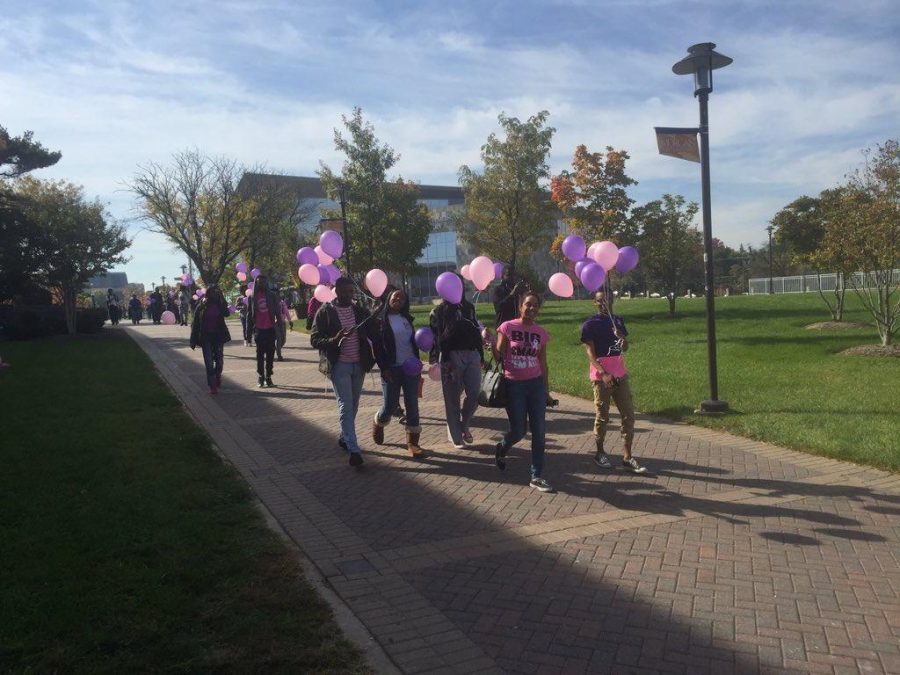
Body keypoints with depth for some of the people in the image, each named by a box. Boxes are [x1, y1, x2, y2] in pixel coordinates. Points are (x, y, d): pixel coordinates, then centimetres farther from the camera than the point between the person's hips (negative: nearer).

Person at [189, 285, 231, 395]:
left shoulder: (220, 304, 2)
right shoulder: (201, 306, -2)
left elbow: (226, 313, -18)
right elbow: (196, 324, -1)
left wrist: (221, 298, -18)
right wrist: (193, 341, -4)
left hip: (218, 336, 1)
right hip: (206, 337, -1)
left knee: (219, 359, 6)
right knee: (209, 362, -3)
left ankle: (218, 377, 32)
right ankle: (212, 385, 0)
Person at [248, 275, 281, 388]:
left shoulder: (272, 296, 4)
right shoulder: (252, 297, 4)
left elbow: (277, 312, 5)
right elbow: (249, 314, 5)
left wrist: (279, 327, -2)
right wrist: (249, 331, 1)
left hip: (270, 329, 1)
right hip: (259, 330, 0)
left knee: (270, 354, 3)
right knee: (260, 354, 2)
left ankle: (268, 376, 9)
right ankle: (260, 377, 7)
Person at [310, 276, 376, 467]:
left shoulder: (360, 310, 6)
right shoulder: (325, 312, -5)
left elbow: (372, 333, 11)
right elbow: (314, 339, -7)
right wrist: (334, 340, -25)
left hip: (358, 365, 5)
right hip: (339, 365, -4)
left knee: (353, 406, 14)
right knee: (345, 406, -7)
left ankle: (344, 437, 34)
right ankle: (354, 450, -7)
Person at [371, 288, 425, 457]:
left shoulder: (407, 319, 10)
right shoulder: (380, 320, -3)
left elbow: (413, 341, 14)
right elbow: (377, 346, -7)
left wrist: (417, 363, 5)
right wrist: (384, 369, -13)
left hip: (411, 367, 4)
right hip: (391, 369, -4)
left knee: (412, 405, 1)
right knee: (390, 407, 1)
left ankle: (412, 441, 8)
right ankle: (378, 423, 34)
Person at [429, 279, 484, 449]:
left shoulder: (469, 307, 17)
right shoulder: (440, 310, 3)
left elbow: (477, 332, 18)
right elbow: (439, 337, -6)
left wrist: (481, 356, 13)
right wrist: (446, 360, -16)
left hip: (472, 354, 4)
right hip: (452, 355, -4)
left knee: (475, 394, -4)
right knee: (452, 398, 0)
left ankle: (464, 425, 20)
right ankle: (455, 436, 11)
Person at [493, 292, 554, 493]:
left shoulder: (541, 333, 5)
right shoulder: (507, 328, -6)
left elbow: (543, 364, 11)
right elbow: (498, 356, -4)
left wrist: (547, 392, 12)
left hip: (536, 384, 3)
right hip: (514, 385, -3)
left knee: (538, 432, 1)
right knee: (518, 432, 3)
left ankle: (537, 476, 12)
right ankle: (500, 450, 37)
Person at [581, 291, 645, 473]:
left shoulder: (618, 320, 12)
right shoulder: (590, 324, -5)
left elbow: (625, 349, 16)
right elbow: (590, 353, -11)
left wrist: (622, 338, -8)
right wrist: (603, 373, -24)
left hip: (620, 374, 5)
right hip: (601, 376, -5)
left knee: (628, 414, 2)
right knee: (602, 417, 4)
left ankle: (627, 457, 8)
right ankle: (600, 453, 19)